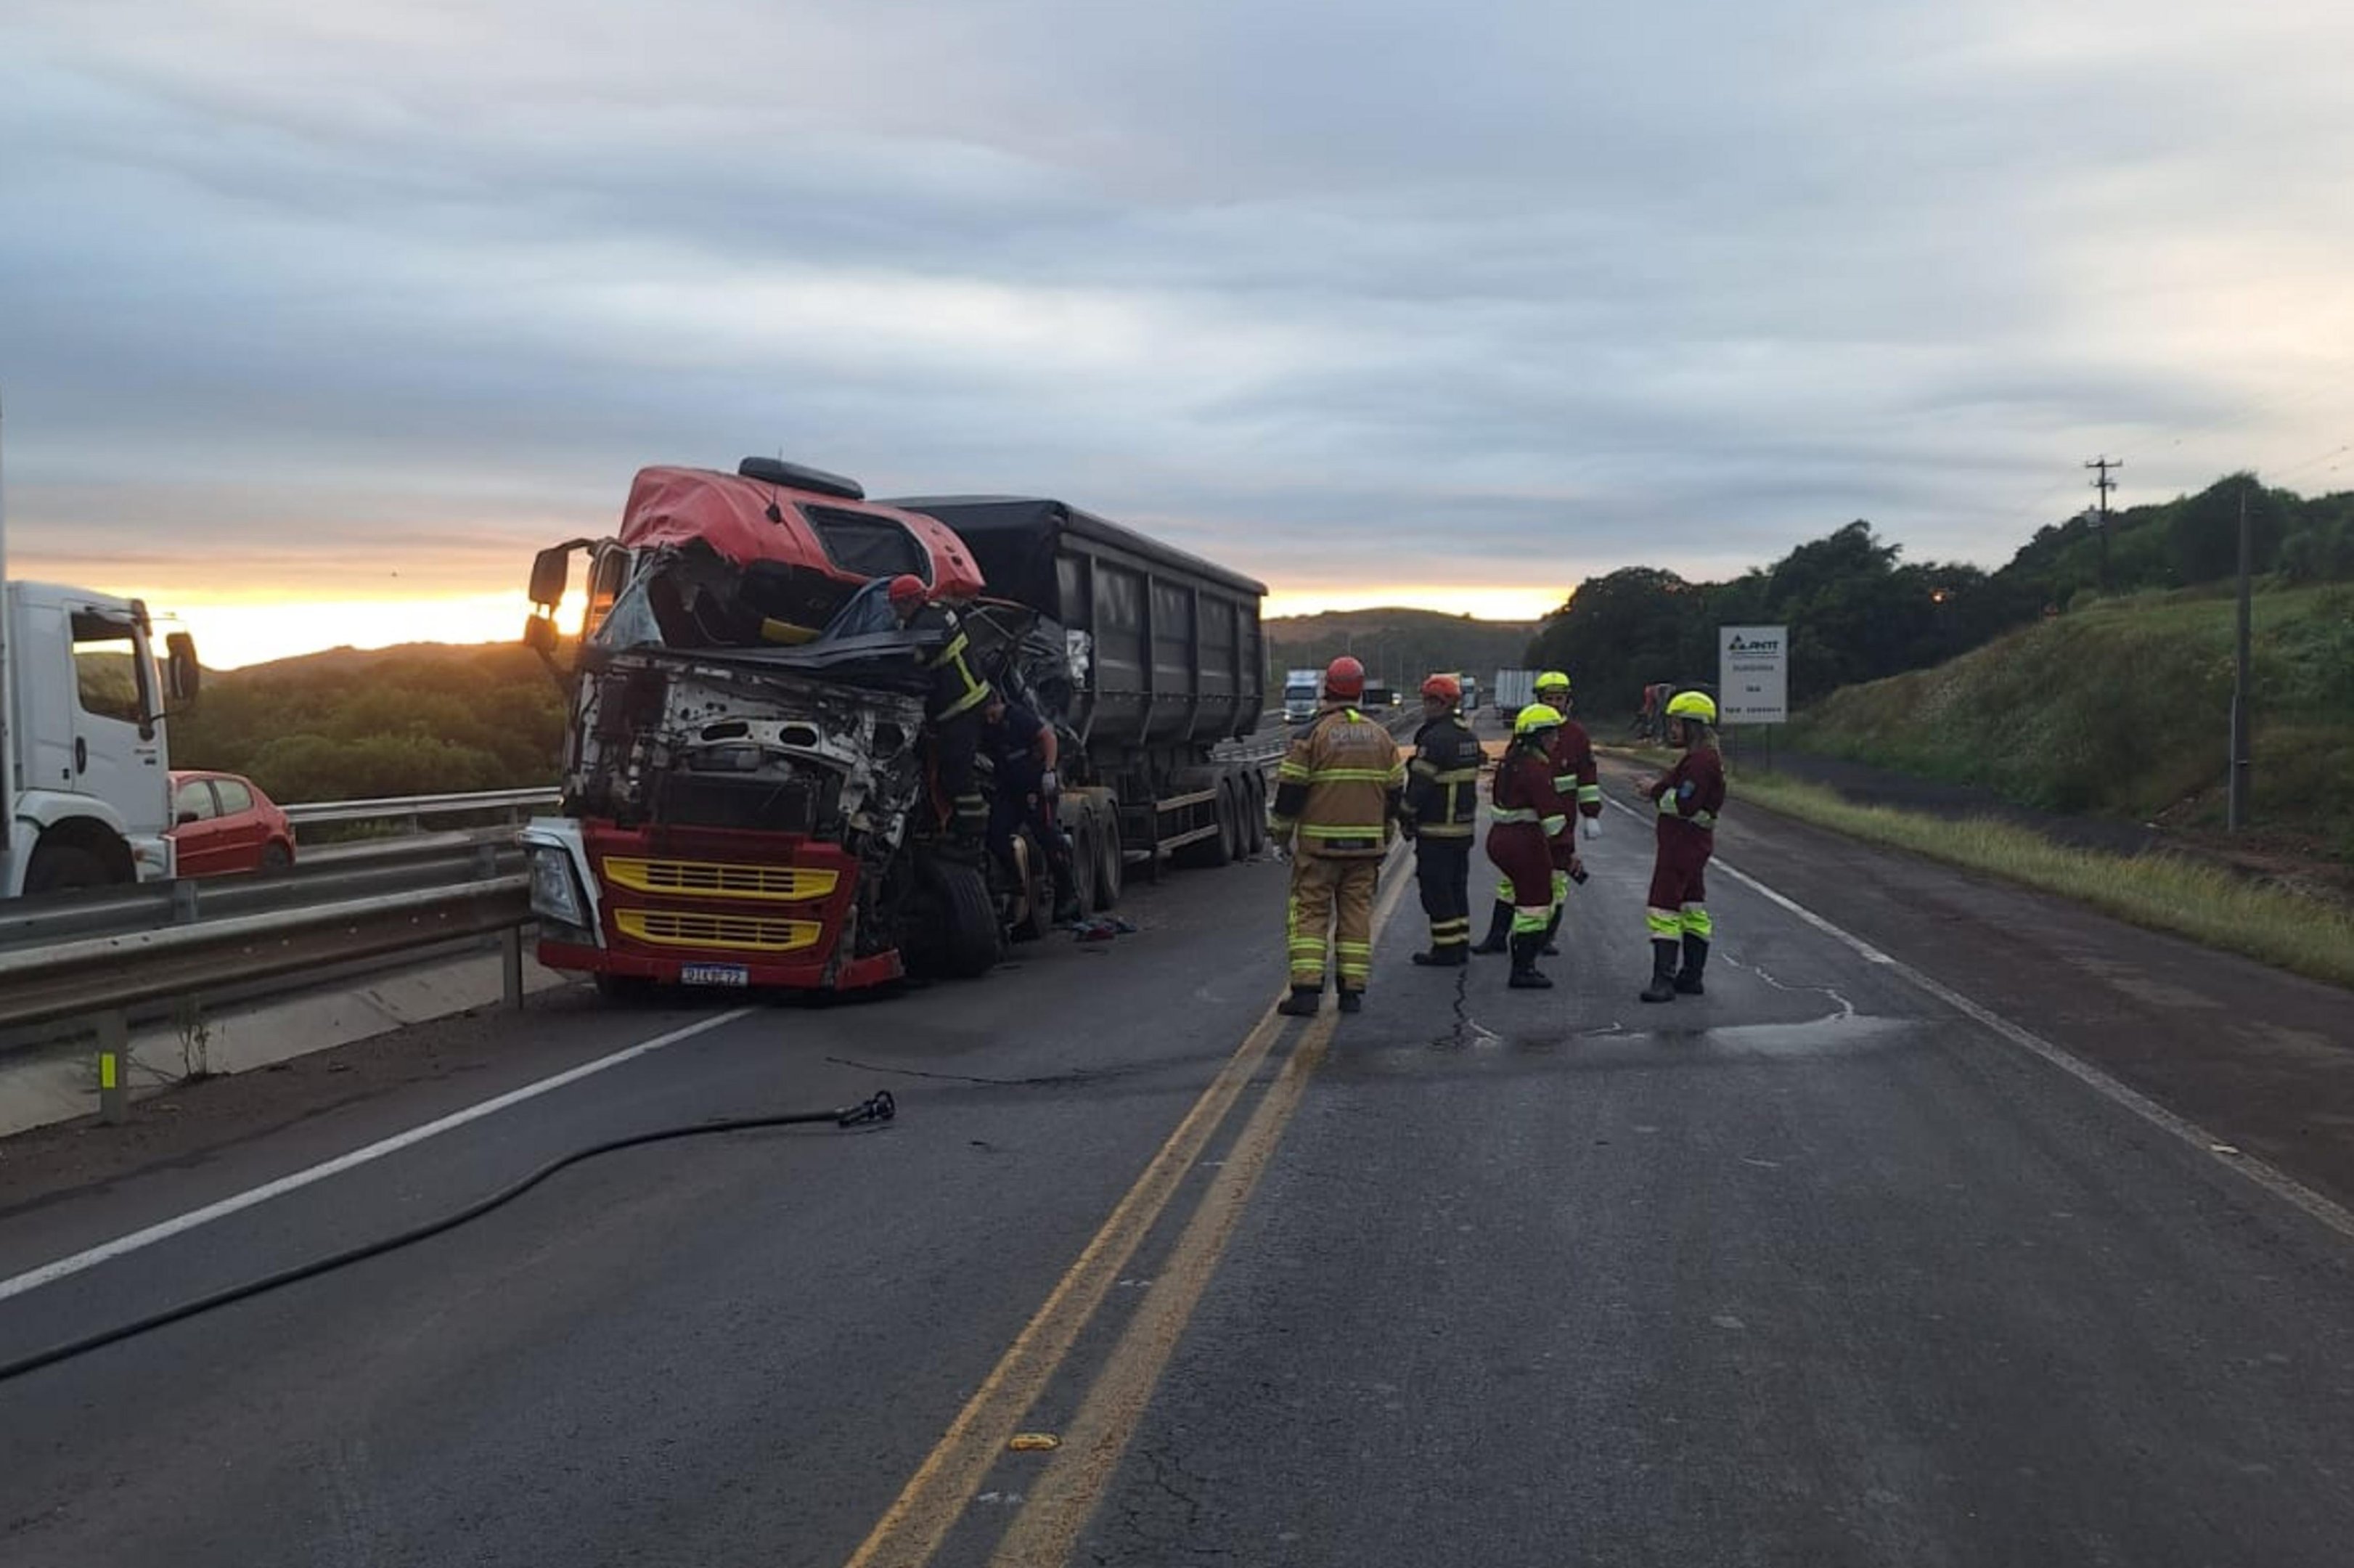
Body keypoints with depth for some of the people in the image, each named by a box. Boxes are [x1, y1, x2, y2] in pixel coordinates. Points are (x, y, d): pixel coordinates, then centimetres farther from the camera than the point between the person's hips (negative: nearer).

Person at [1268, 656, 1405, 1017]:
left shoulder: (1312, 734, -7)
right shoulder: (1380, 736, 8)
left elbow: (1291, 788, -8)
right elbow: (1395, 790, 15)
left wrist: (1280, 831, 4)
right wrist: (1386, 832, 26)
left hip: (1320, 842, -4)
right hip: (1366, 844, 4)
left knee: (1309, 912, 0)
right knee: (1357, 912, 10)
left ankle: (1306, 989, -8)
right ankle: (1352, 990, 9)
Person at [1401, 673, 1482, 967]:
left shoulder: (1435, 739, -18)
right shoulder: (1469, 738, 12)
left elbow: (1420, 785, -18)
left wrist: (1408, 819, -8)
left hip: (1436, 831, -9)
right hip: (1464, 827, 9)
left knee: (1436, 890, -2)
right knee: (1457, 887, 16)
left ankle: (1446, 949, 0)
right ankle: (1461, 946, 20)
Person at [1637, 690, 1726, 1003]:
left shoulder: (1701, 760, -19)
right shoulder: (1702, 757, 16)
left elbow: (1684, 804, -25)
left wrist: (1657, 792, -11)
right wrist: (1659, 788, 3)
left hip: (1684, 844, -11)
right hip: (1692, 843, 11)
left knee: (1663, 907, -11)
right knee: (1692, 907, 15)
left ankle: (1663, 979, -14)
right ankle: (1692, 976, 23)